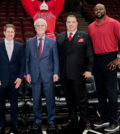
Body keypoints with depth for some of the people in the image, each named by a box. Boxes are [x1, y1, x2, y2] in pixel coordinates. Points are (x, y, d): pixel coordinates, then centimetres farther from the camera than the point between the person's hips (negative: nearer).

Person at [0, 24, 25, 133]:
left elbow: (22, 63, 4)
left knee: (14, 102, 9)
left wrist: (20, 77, -5)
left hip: (15, 79, 1)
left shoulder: (20, 46, 5)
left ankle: (14, 123, 21)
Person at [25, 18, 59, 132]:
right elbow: (27, 59, 9)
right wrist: (27, 73, 1)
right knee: (36, 100, 7)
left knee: (50, 99, 4)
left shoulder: (52, 42, 6)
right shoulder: (29, 42, 9)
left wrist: (56, 73, -4)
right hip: (35, 75, 1)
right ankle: (38, 121, 21)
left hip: (48, 75, -1)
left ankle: (51, 121, 17)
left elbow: (55, 59, 4)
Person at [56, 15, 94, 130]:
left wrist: (89, 70, -8)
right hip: (64, 74, 3)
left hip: (78, 73, -3)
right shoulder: (59, 37, 10)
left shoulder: (84, 36, 3)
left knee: (81, 98, 5)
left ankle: (84, 120, 19)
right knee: (69, 98, 12)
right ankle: (72, 119, 26)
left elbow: (90, 55, 0)